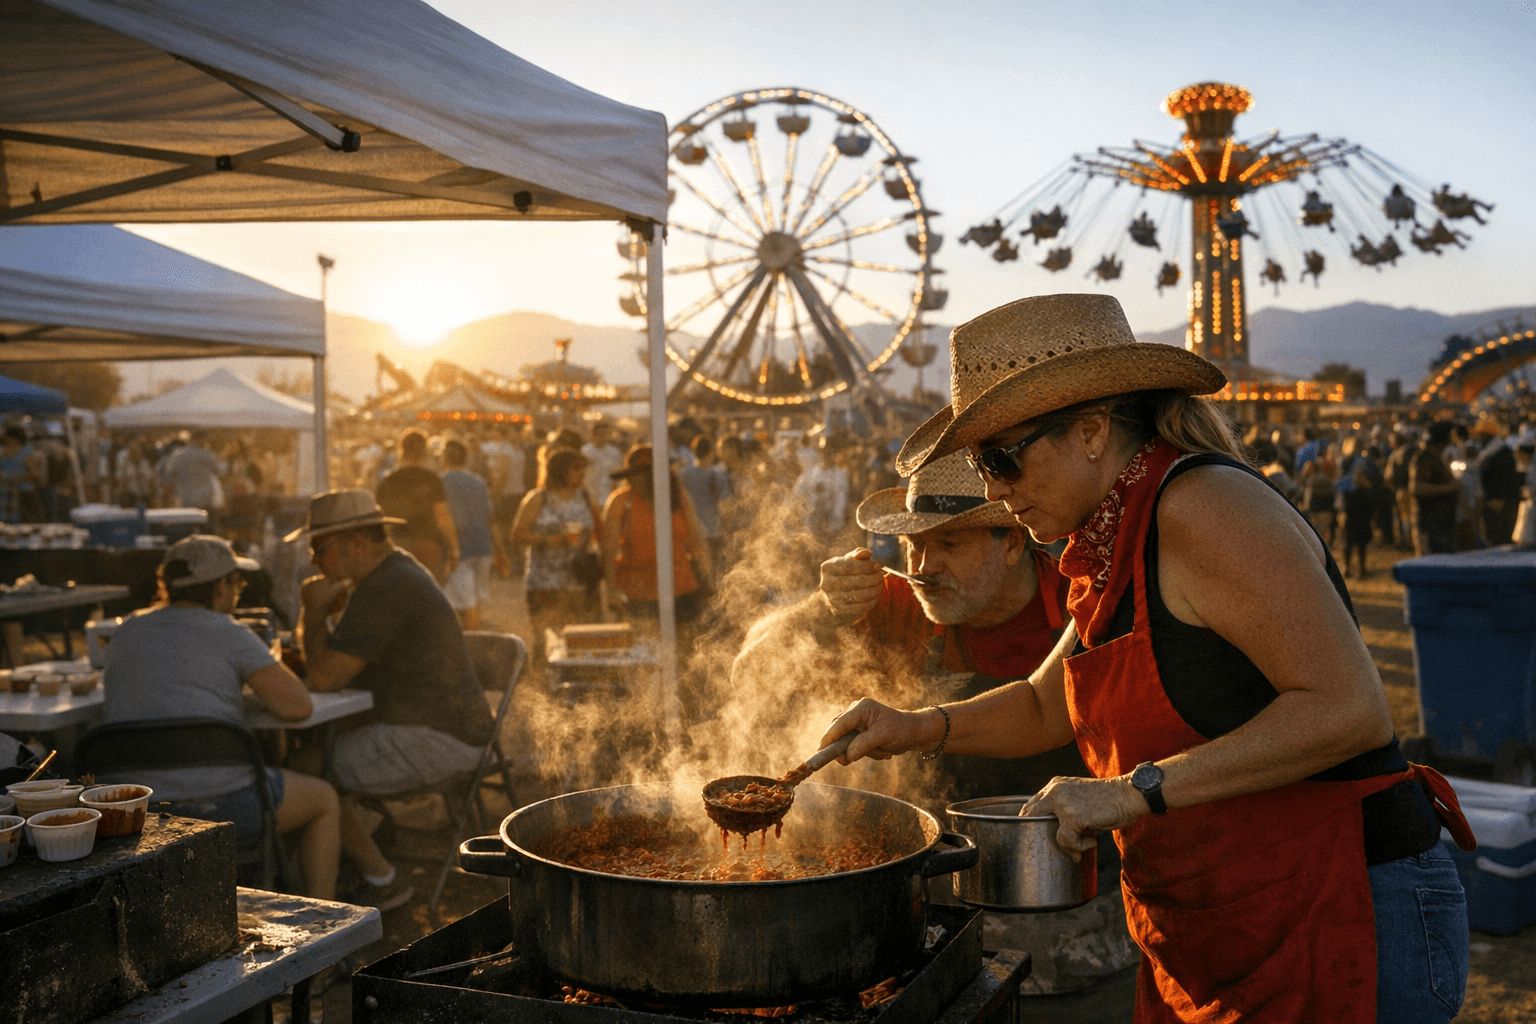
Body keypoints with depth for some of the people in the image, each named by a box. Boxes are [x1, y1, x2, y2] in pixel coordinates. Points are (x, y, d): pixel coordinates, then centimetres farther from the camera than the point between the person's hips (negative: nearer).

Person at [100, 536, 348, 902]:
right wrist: (270, 669, 12)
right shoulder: (229, 635, -5)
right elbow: (297, 706, -10)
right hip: (215, 801, -6)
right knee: (324, 800, 19)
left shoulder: (126, 632, 13)